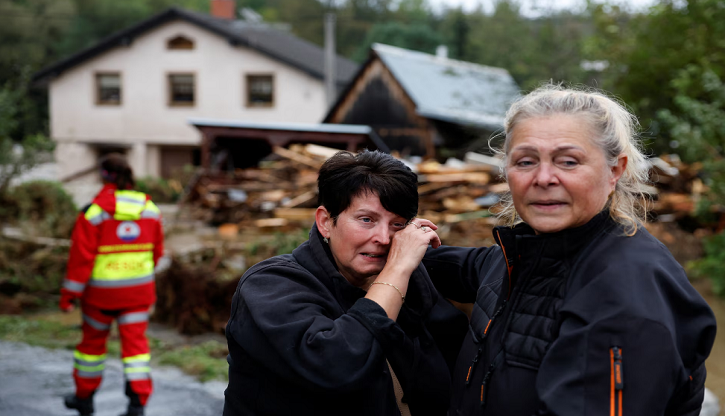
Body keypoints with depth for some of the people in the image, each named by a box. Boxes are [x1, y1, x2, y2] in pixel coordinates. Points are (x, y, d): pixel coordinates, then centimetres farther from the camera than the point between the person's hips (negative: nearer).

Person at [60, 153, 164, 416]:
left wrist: (69, 294, -8)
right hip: (139, 289, 3)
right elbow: (157, 251, 8)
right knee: (135, 342, 5)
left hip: (102, 291, -3)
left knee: (93, 341, 15)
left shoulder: (94, 211, -15)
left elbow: (81, 256, -15)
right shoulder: (149, 208, -1)